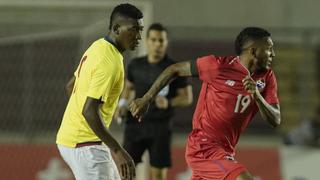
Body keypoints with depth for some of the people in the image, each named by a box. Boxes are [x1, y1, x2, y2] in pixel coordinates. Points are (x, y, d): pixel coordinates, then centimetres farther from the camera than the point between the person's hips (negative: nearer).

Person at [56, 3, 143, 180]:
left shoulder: (98, 46, 8)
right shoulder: (109, 62, -21)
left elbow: (71, 86, 20)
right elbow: (89, 111, -28)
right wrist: (117, 150, -28)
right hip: (85, 144, -10)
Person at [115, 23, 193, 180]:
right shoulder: (135, 65, 6)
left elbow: (187, 97, -3)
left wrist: (169, 103, -21)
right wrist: (123, 102, 4)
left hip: (160, 126, -3)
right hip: (135, 124, 3)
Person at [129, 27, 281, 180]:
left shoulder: (266, 77, 2)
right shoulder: (219, 65, -13)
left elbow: (275, 120, -3)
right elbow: (175, 70, 0)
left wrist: (257, 95, -22)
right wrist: (146, 99, 2)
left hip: (225, 152, 7)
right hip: (204, 149, -7)